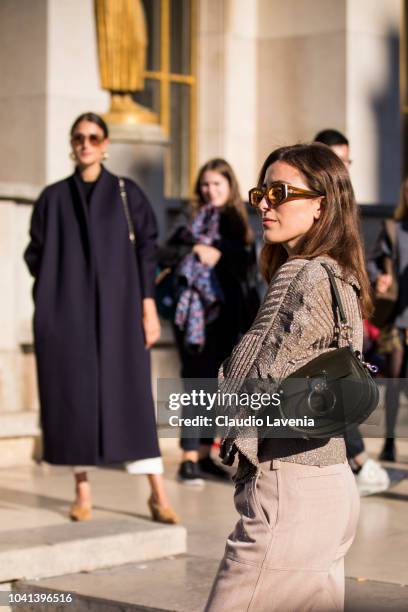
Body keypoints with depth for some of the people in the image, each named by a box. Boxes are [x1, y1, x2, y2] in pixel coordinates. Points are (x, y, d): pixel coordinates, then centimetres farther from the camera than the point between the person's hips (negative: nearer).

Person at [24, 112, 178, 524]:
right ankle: (82, 490, 9)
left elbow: (147, 250, 2)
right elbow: (36, 253, 10)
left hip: (117, 307, -1)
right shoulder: (53, 197, 9)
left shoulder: (128, 194, 6)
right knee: (74, 393, 0)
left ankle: (157, 492, -7)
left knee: (129, 393, -6)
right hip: (68, 310, 1)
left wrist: (148, 305, -5)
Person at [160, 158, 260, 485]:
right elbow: (167, 253, -8)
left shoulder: (239, 223, 13)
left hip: (227, 316, 4)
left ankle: (205, 455, 18)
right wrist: (196, 249, -21)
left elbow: (249, 270, 12)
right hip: (195, 314, -4)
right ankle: (189, 458, -8)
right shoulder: (191, 219, 4)